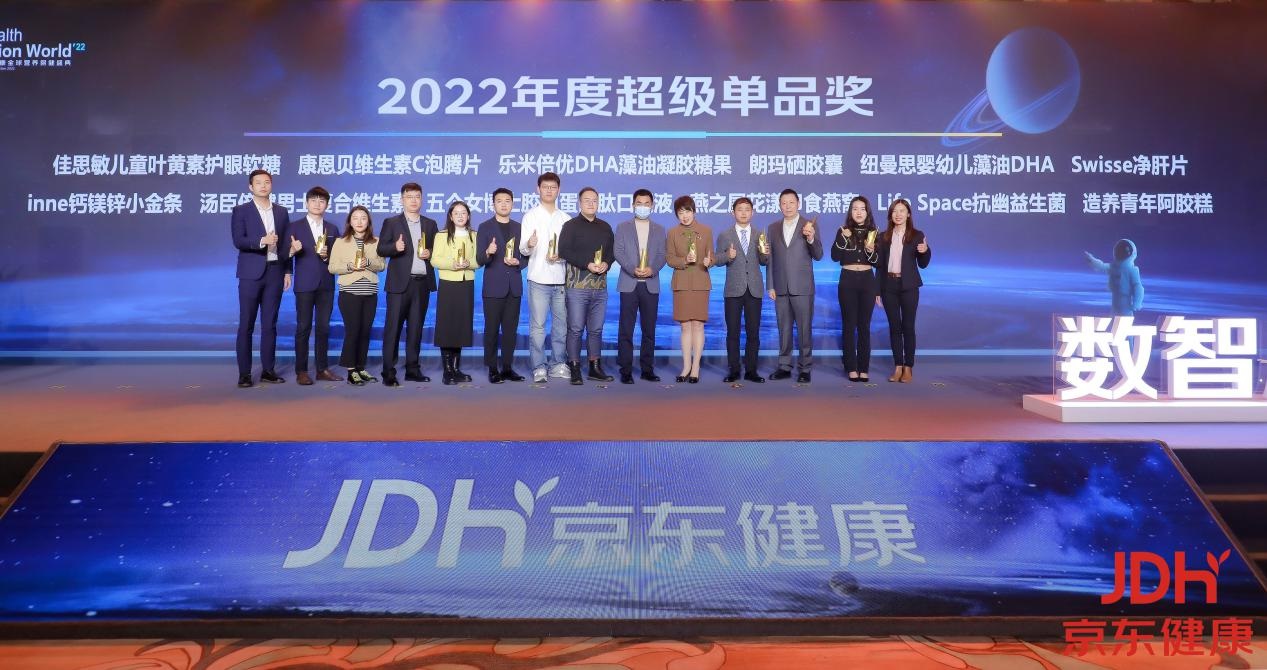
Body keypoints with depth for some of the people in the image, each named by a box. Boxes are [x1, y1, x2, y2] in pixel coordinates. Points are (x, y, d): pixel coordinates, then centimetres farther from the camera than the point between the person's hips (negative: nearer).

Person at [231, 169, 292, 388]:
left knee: (270, 324, 7)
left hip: (275, 272, 4)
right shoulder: (241, 211, 1)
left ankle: (268, 370, 13)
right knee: (246, 324, -1)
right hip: (251, 273, -4)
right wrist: (262, 241, -25)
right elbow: (238, 241, -11)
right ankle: (244, 373, 2)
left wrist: (287, 271, 8)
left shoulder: (281, 212, 12)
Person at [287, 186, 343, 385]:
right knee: (303, 327, -2)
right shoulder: (295, 226, 3)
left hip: (326, 284, 3)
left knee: (324, 327, 6)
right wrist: (292, 250, -23)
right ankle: (301, 371, 2)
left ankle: (323, 369, 12)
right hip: (304, 284, -3)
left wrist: (327, 256, -9)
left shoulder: (332, 229, 13)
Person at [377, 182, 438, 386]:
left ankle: (413, 369, 13)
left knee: (416, 327, 7)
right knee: (393, 327, -5)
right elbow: (381, 249, 0)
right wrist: (395, 247, -19)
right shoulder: (391, 223, 6)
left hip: (422, 283, 3)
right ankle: (388, 372, -3)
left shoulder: (430, 224, 15)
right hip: (400, 283, -3)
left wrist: (430, 254, -3)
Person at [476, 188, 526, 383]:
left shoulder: (519, 228, 11)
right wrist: (488, 252, -27)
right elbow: (479, 260, -5)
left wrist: (518, 262, -8)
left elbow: (526, 256, 14)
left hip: (514, 287, 4)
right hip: (493, 287, -3)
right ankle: (492, 369, 7)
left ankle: (507, 367, 14)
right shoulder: (485, 227, 0)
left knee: (511, 329, 6)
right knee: (491, 329, 0)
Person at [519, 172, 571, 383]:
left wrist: (560, 256, -9)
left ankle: (559, 364, 18)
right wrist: (528, 245, -29)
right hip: (539, 279, -3)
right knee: (537, 326, -3)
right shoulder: (531, 216, 2)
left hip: (561, 279, 3)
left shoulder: (565, 218, 11)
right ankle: (539, 367, 3)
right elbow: (523, 250, -6)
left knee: (561, 324, 8)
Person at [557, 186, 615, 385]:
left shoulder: (605, 227, 16)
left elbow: (612, 251, 17)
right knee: (576, 329, -3)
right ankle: (574, 370, 2)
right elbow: (564, 251, -10)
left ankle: (595, 368, 17)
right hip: (578, 286, -5)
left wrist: (606, 264, -6)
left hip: (600, 286, 5)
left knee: (596, 329, 9)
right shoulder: (571, 226, 0)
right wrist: (587, 264, -17)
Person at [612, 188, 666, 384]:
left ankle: (647, 369, 12)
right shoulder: (623, 227, 9)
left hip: (651, 285, 2)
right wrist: (633, 269, -16)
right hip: (629, 284, -2)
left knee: (649, 330, 5)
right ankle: (625, 370, 0)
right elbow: (618, 252, -2)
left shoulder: (659, 230, 14)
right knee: (626, 330, -4)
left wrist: (652, 269, -14)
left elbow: (662, 255, 6)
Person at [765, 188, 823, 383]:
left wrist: (811, 239, -21)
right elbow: (769, 258, 11)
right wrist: (770, 286, 6)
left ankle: (805, 368, 5)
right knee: (784, 329, 9)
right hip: (781, 287, 3)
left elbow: (818, 256, -3)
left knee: (804, 329, -1)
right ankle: (784, 366, 16)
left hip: (802, 287, -3)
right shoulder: (773, 228, 11)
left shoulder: (810, 225, 1)